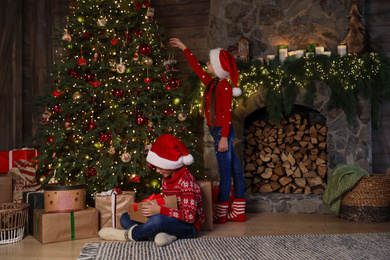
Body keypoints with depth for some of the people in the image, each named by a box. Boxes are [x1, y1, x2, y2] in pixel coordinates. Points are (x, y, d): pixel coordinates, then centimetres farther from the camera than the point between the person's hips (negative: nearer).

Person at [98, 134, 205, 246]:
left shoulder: (186, 180, -18)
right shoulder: (165, 179, 9)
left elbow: (189, 216, -24)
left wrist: (160, 210, -28)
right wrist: (139, 208, -1)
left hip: (188, 227, -9)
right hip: (170, 222, 9)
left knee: (158, 220, -41)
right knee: (125, 217, 4)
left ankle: (129, 234, -11)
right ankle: (165, 235, -19)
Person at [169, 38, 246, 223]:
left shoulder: (224, 86, -13)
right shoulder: (211, 83, 13)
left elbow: (227, 114, -18)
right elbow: (197, 68, 26)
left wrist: (224, 137, -22)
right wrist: (183, 48, 32)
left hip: (222, 132, -9)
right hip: (218, 132, 9)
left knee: (225, 173, -3)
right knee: (234, 171, 11)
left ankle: (220, 214, 3)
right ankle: (239, 212, 18)